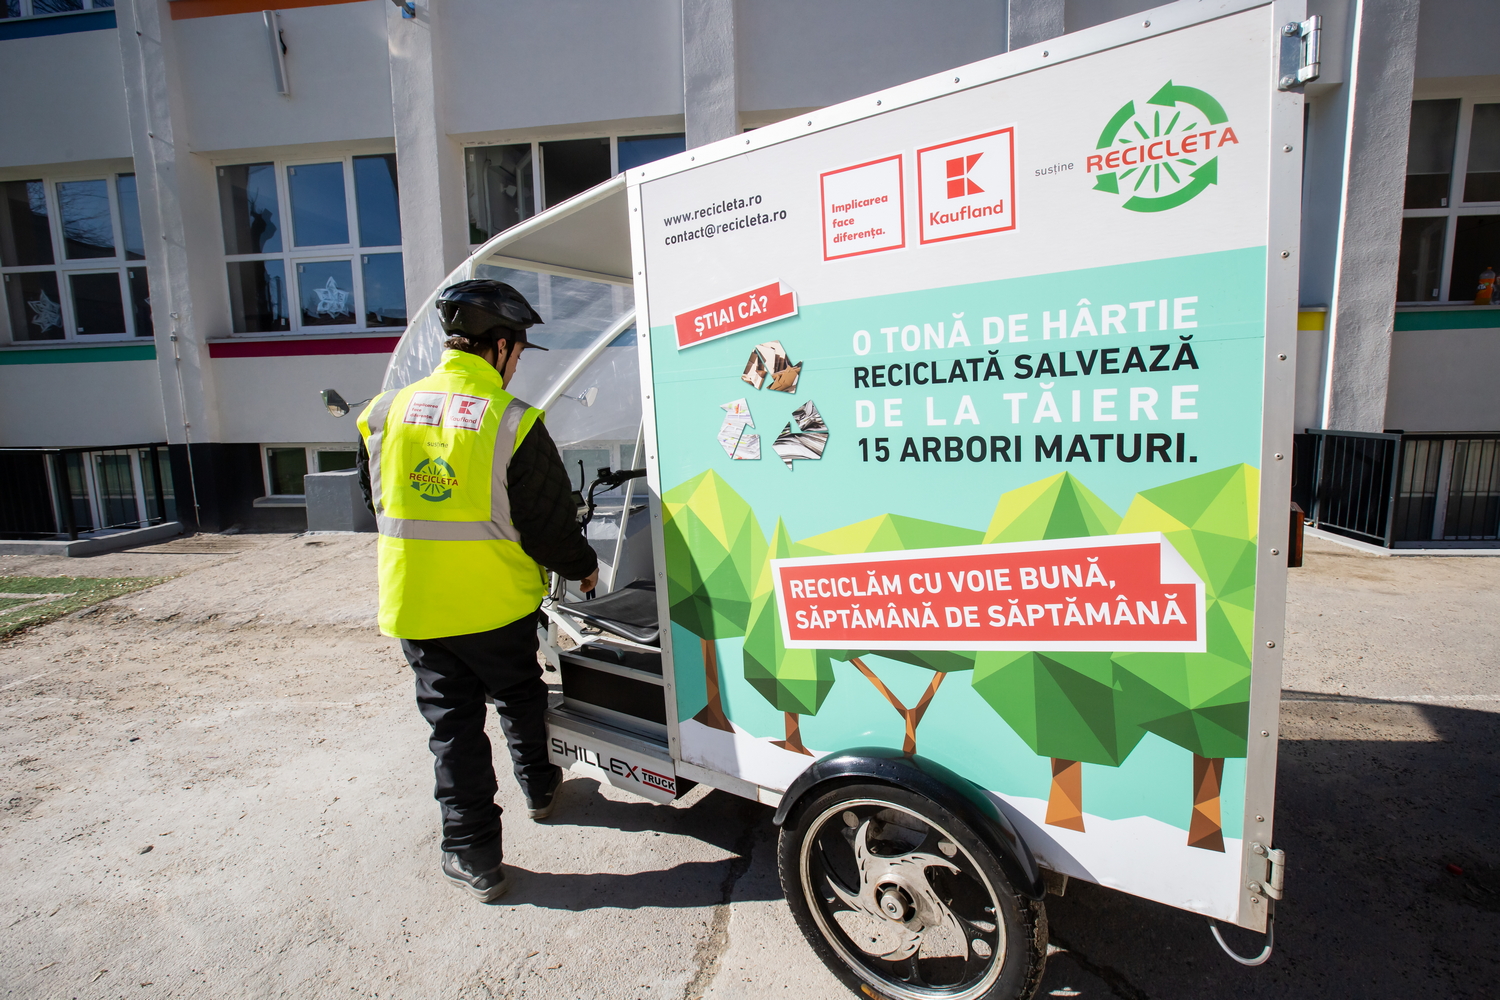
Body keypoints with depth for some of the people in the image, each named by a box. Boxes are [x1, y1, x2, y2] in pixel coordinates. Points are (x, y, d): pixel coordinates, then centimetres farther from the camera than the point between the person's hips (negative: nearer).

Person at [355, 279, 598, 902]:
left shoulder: (387, 413, 0)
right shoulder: (514, 422, -15)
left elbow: (377, 504, 13)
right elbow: (549, 521, -11)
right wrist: (582, 567, 8)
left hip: (414, 605, 3)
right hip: (498, 602, -2)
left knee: (451, 722, 12)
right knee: (519, 696, 23)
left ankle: (475, 859, 20)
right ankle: (538, 786, 46)